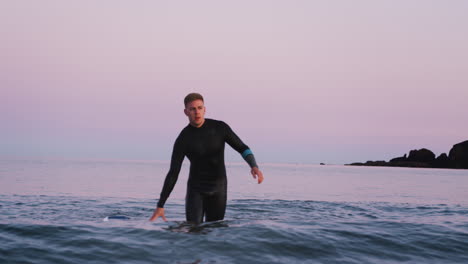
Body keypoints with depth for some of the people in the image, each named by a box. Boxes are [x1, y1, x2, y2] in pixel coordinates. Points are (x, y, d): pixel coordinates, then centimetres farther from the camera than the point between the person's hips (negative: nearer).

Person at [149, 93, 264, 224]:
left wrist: (254, 166, -25)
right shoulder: (182, 140, -11)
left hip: (218, 190, 1)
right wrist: (160, 206, -15)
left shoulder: (220, 128, -8)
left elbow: (243, 149, -2)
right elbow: (173, 174, -11)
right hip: (196, 190, -1)